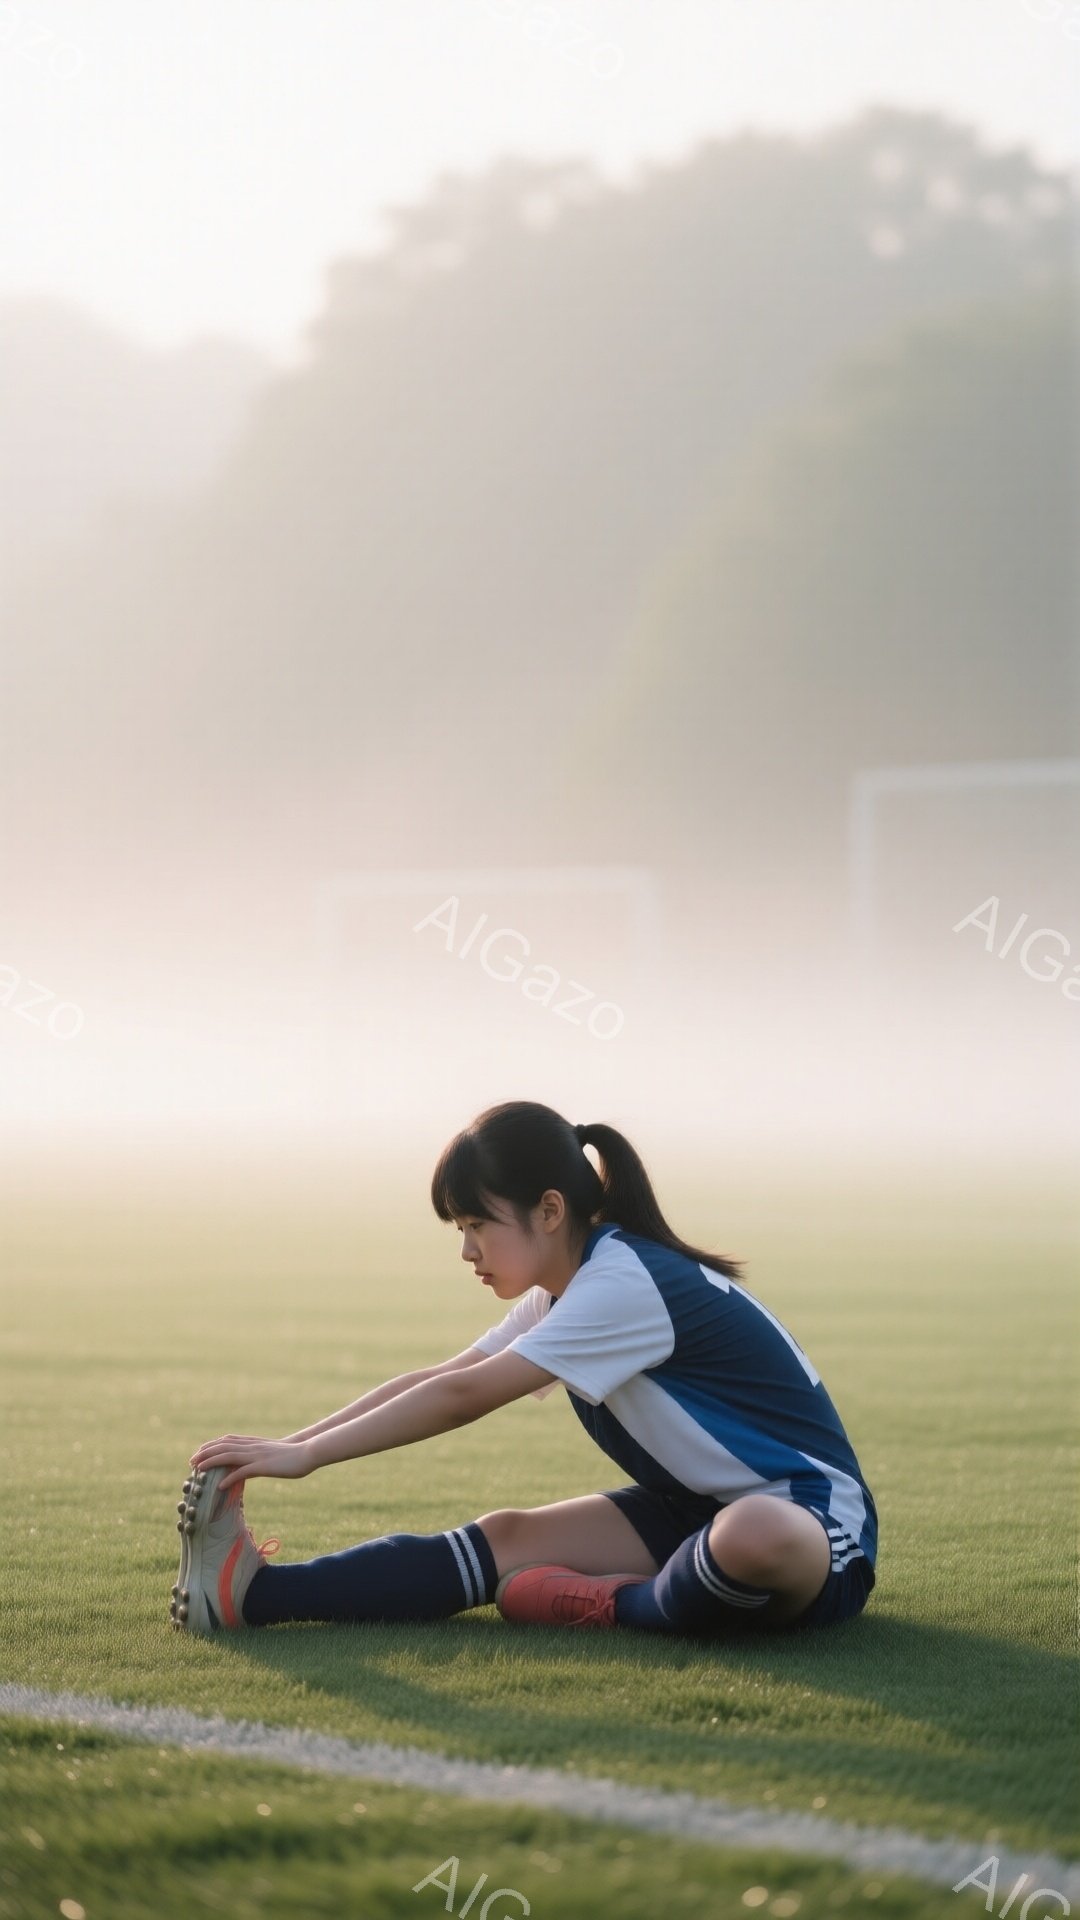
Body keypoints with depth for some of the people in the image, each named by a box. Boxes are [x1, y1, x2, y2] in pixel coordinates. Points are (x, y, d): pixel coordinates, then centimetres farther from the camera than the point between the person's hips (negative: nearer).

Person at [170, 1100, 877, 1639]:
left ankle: (615, 1606, -15)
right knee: (508, 1538, -10)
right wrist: (289, 1446, -3)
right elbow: (440, 1377, 7)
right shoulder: (567, 1290, 9)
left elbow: (463, 1398, -22)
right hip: (698, 1508, 9)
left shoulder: (624, 1285, -21)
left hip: (815, 1525, -9)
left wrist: (305, 1454, -18)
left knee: (751, 1536, -44)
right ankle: (254, 1593, -21)